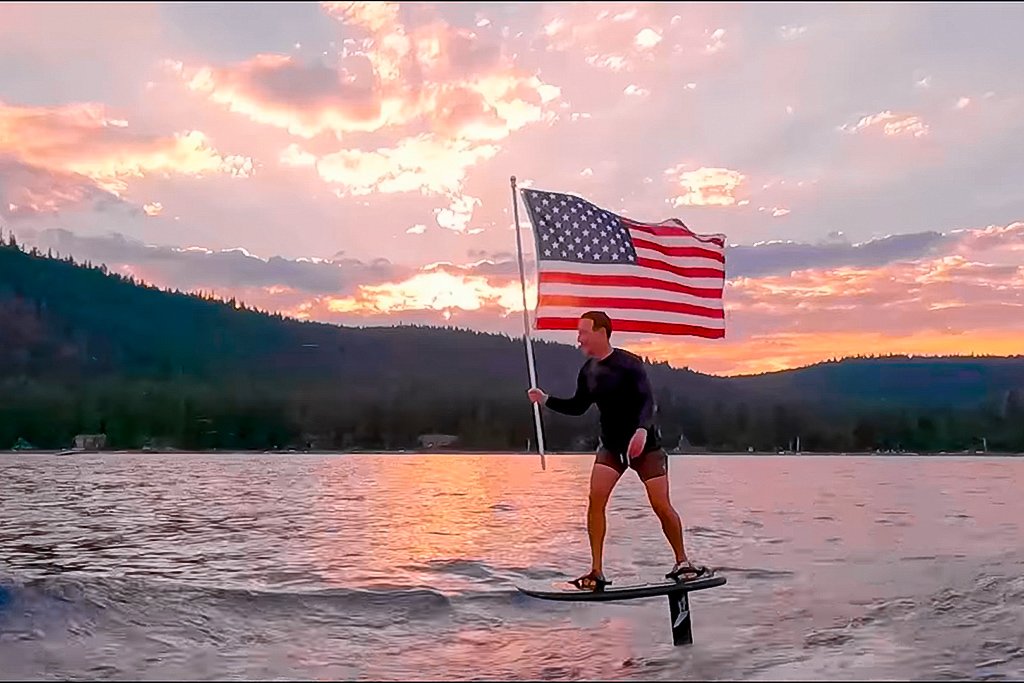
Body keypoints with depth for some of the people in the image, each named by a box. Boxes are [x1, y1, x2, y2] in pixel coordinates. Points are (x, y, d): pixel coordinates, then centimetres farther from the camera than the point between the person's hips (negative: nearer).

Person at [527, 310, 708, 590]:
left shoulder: (629, 364, -15)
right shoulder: (588, 370, 3)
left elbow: (647, 400, -25)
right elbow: (578, 407, 14)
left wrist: (643, 429, -43)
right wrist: (546, 400, 1)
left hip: (645, 444, -5)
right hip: (611, 444, 5)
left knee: (661, 506, -6)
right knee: (596, 498, -13)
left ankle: (682, 563, 16)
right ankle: (597, 572, -8)